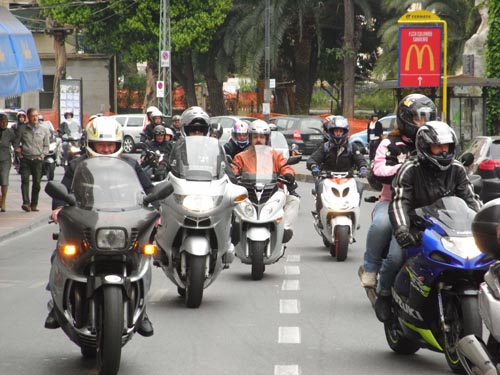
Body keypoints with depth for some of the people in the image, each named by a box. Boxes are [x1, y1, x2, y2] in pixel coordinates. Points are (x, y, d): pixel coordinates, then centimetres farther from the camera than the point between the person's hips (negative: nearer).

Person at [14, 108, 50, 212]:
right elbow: (17, 142, 15)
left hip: (37, 160, 1)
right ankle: (26, 203, -23)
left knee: (37, 183, 1)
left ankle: (34, 204, 9)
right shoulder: (23, 130, 5)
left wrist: (42, 155, 1)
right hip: (25, 159, -1)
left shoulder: (44, 130, 8)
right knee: (25, 181, -14)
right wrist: (18, 151, 1)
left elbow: (46, 146, 14)